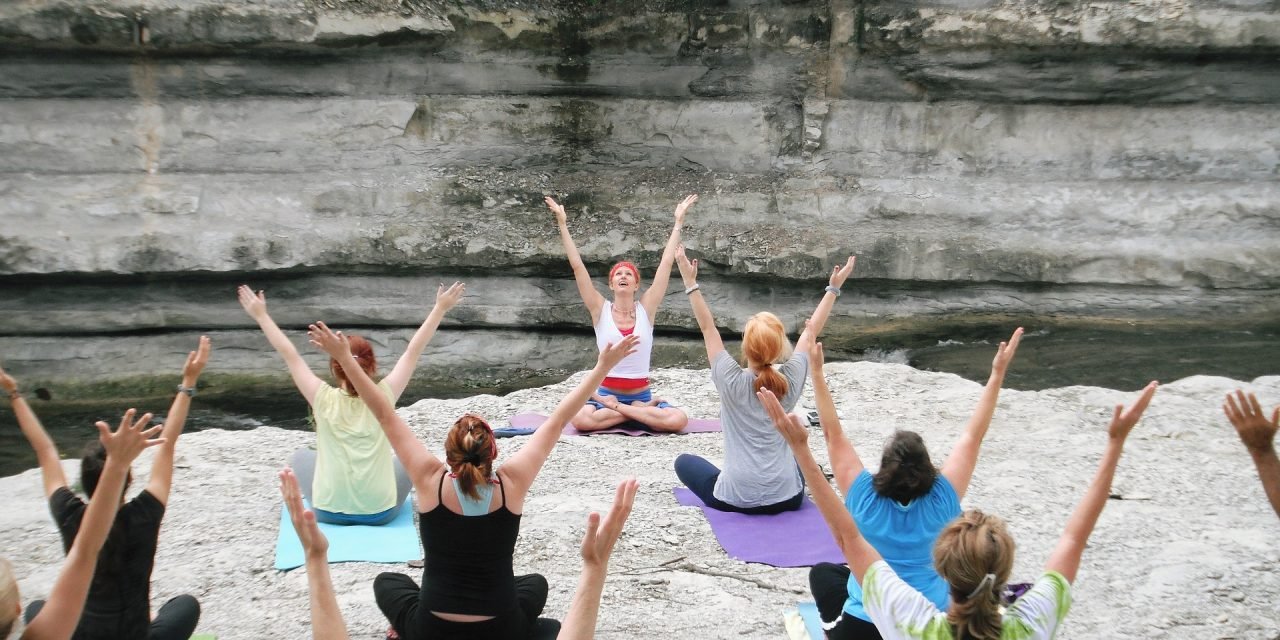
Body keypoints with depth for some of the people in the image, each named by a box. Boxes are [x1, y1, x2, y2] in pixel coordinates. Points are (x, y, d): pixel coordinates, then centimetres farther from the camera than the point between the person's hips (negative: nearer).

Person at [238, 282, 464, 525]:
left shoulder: (324, 399, -13)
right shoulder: (383, 397, -12)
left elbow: (289, 354, -5)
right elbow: (413, 350, -5)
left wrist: (260, 315, 5)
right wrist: (440, 308, 2)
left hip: (329, 511, 0)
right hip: (381, 512, 0)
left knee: (301, 458, 29)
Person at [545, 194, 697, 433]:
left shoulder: (646, 308, 1)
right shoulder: (600, 310, -1)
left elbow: (666, 263, 0)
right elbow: (577, 266, -5)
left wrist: (678, 222, 0)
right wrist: (563, 224, -8)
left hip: (642, 394, 1)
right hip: (606, 393, -1)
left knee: (678, 420, -28)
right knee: (580, 418, -34)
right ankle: (642, 410, -15)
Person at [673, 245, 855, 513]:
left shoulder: (731, 382, -14)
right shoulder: (790, 381, -8)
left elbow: (708, 328, -5)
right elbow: (811, 331, 5)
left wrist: (691, 283, -1)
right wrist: (834, 288, 14)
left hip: (735, 499, -4)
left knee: (684, 461, 23)